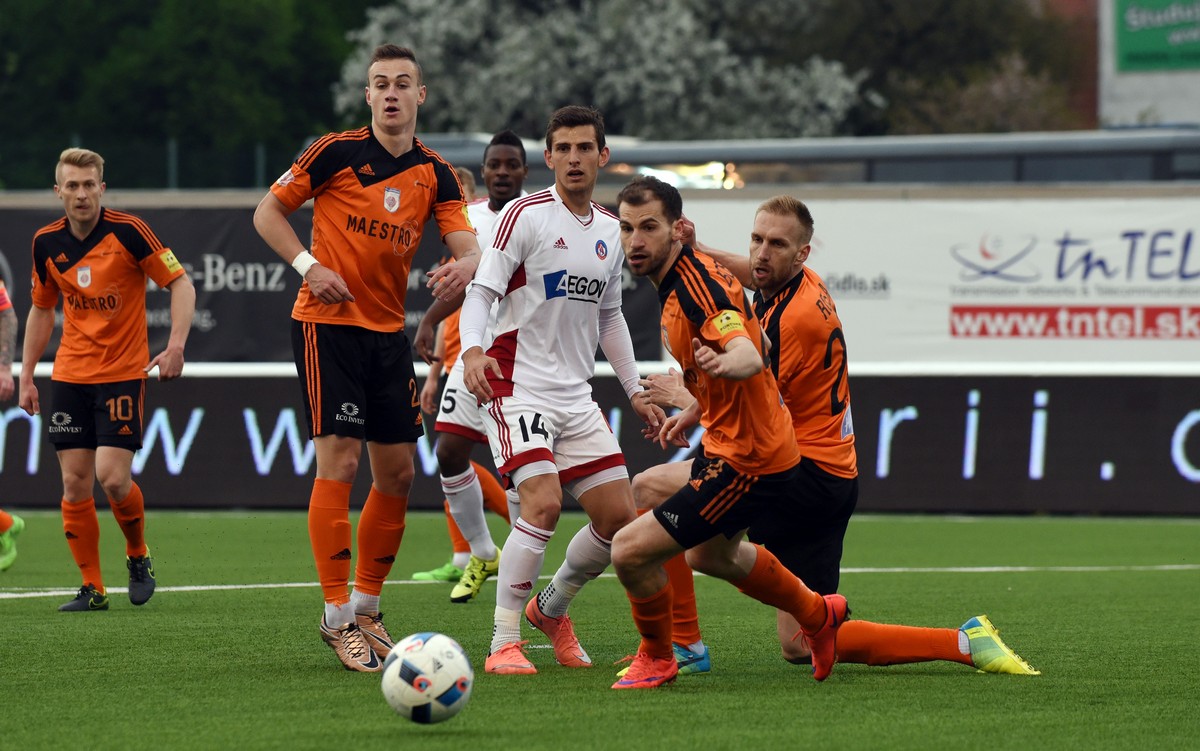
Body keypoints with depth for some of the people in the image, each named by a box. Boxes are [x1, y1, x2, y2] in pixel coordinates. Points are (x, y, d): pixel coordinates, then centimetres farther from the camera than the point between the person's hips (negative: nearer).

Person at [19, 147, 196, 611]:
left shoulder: (128, 231, -11)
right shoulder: (46, 243, 3)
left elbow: (180, 284, -8)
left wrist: (175, 346, -20)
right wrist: (26, 376, 13)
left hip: (123, 373, -4)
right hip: (70, 376, 4)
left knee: (113, 477, -14)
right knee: (74, 483, -1)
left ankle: (138, 556, 14)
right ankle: (92, 588, 7)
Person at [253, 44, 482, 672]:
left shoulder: (435, 175, 6)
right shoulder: (337, 152, -6)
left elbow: (467, 244, -1)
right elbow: (268, 211, 0)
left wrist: (465, 265, -26)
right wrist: (309, 266, -14)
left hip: (388, 331, 5)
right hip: (327, 322, -5)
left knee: (397, 473, 6)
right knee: (339, 461, -12)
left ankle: (366, 608, 20)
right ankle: (337, 617, -8)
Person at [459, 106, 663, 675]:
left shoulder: (610, 231, 13)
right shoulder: (525, 215, -8)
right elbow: (480, 292, -13)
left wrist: (636, 392, 22)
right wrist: (472, 351, -31)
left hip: (576, 395, 7)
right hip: (519, 387, -7)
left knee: (619, 517, 1)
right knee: (543, 501, -24)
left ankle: (551, 607, 27)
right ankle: (503, 644, -15)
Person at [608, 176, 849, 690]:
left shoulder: (698, 285, -25)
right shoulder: (678, 280, 6)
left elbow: (750, 358, -42)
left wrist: (724, 364, -63)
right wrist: (694, 412, 23)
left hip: (746, 464, -11)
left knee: (631, 551, -14)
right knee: (711, 554, 35)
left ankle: (657, 658, 11)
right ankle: (818, 615, 52)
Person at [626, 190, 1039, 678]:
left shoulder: (794, 318, -18)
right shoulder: (805, 286, 9)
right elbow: (743, 269, 32)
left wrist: (683, 397, 3)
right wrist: (692, 247, 12)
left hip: (804, 474, -10)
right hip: (833, 480, 10)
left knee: (651, 488, -8)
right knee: (800, 646, 10)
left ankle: (682, 644, -8)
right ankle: (965, 643, 9)